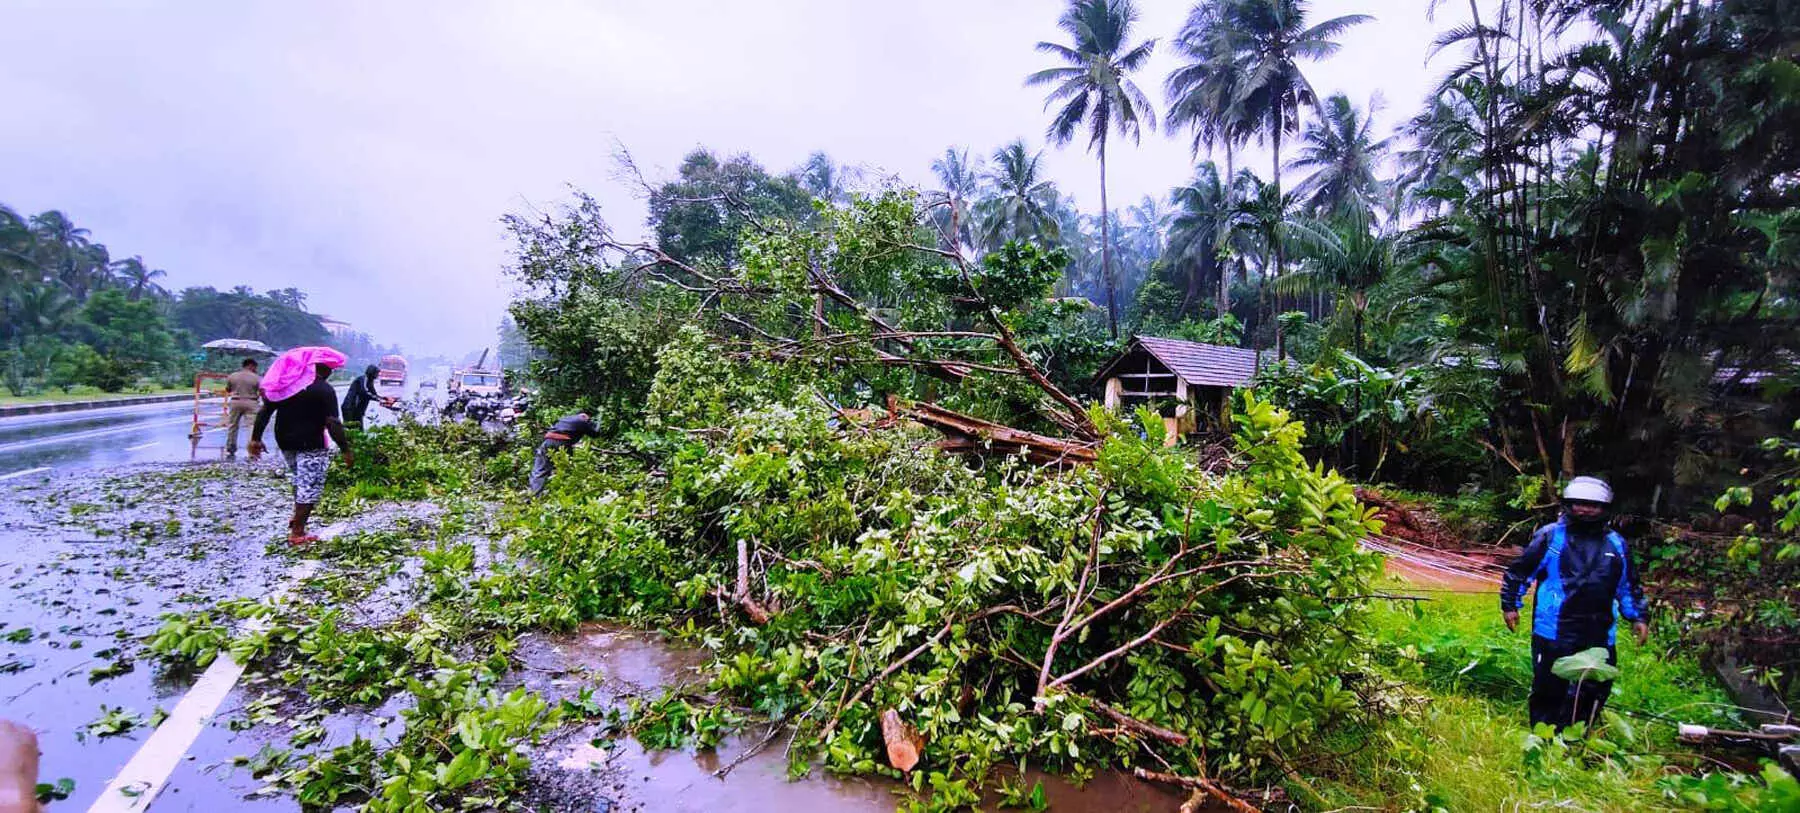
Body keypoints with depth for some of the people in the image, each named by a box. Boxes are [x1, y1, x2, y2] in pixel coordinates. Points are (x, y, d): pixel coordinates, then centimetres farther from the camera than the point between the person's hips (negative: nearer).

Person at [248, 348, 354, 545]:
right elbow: (333, 423, -19)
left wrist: (256, 438, 12)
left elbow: (265, 410, 8)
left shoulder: (286, 382, 8)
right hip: (311, 445, -7)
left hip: (284, 442, 7)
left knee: (300, 479, 28)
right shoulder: (324, 390, -13)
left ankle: (296, 517, 25)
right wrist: (346, 450, -17)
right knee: (310, 487, 1)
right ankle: (297, 533, 3)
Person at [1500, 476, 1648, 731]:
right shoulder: (1550, 536, -3)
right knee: (1549, 689, 3)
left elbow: (1628, 585, 24)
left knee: (1595, 691, 10)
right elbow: (1519, 571, 2)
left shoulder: (1616, 544, 11)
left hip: (1599, 636, 5)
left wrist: (1637, 617, 18)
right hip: (1554, 633, -4)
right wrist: (1509, 605, 2)